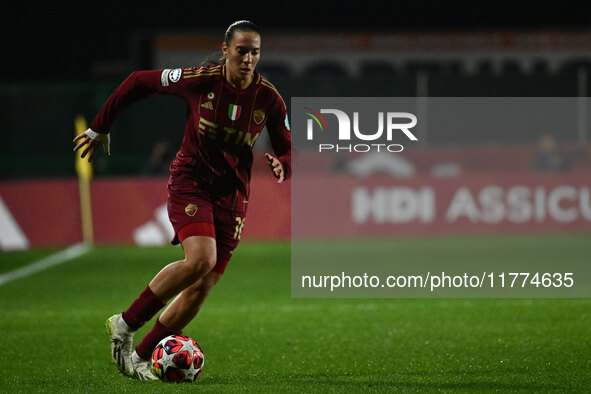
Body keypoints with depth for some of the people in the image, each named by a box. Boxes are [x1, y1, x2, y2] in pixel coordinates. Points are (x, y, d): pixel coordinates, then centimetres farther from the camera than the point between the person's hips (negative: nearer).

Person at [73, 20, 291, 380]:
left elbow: (289, 152, 3)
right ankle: (126, 324, -12)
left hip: (233, 194, 4)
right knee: (201, 259, -27)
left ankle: (140, 357, 11)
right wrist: (100, 128, 7)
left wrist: (281, 166, -23)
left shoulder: (269, 99, -6)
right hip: (190, 182, -4)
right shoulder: (200, 80, -13)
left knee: (204, 286, -2)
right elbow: (139, 83, 0)